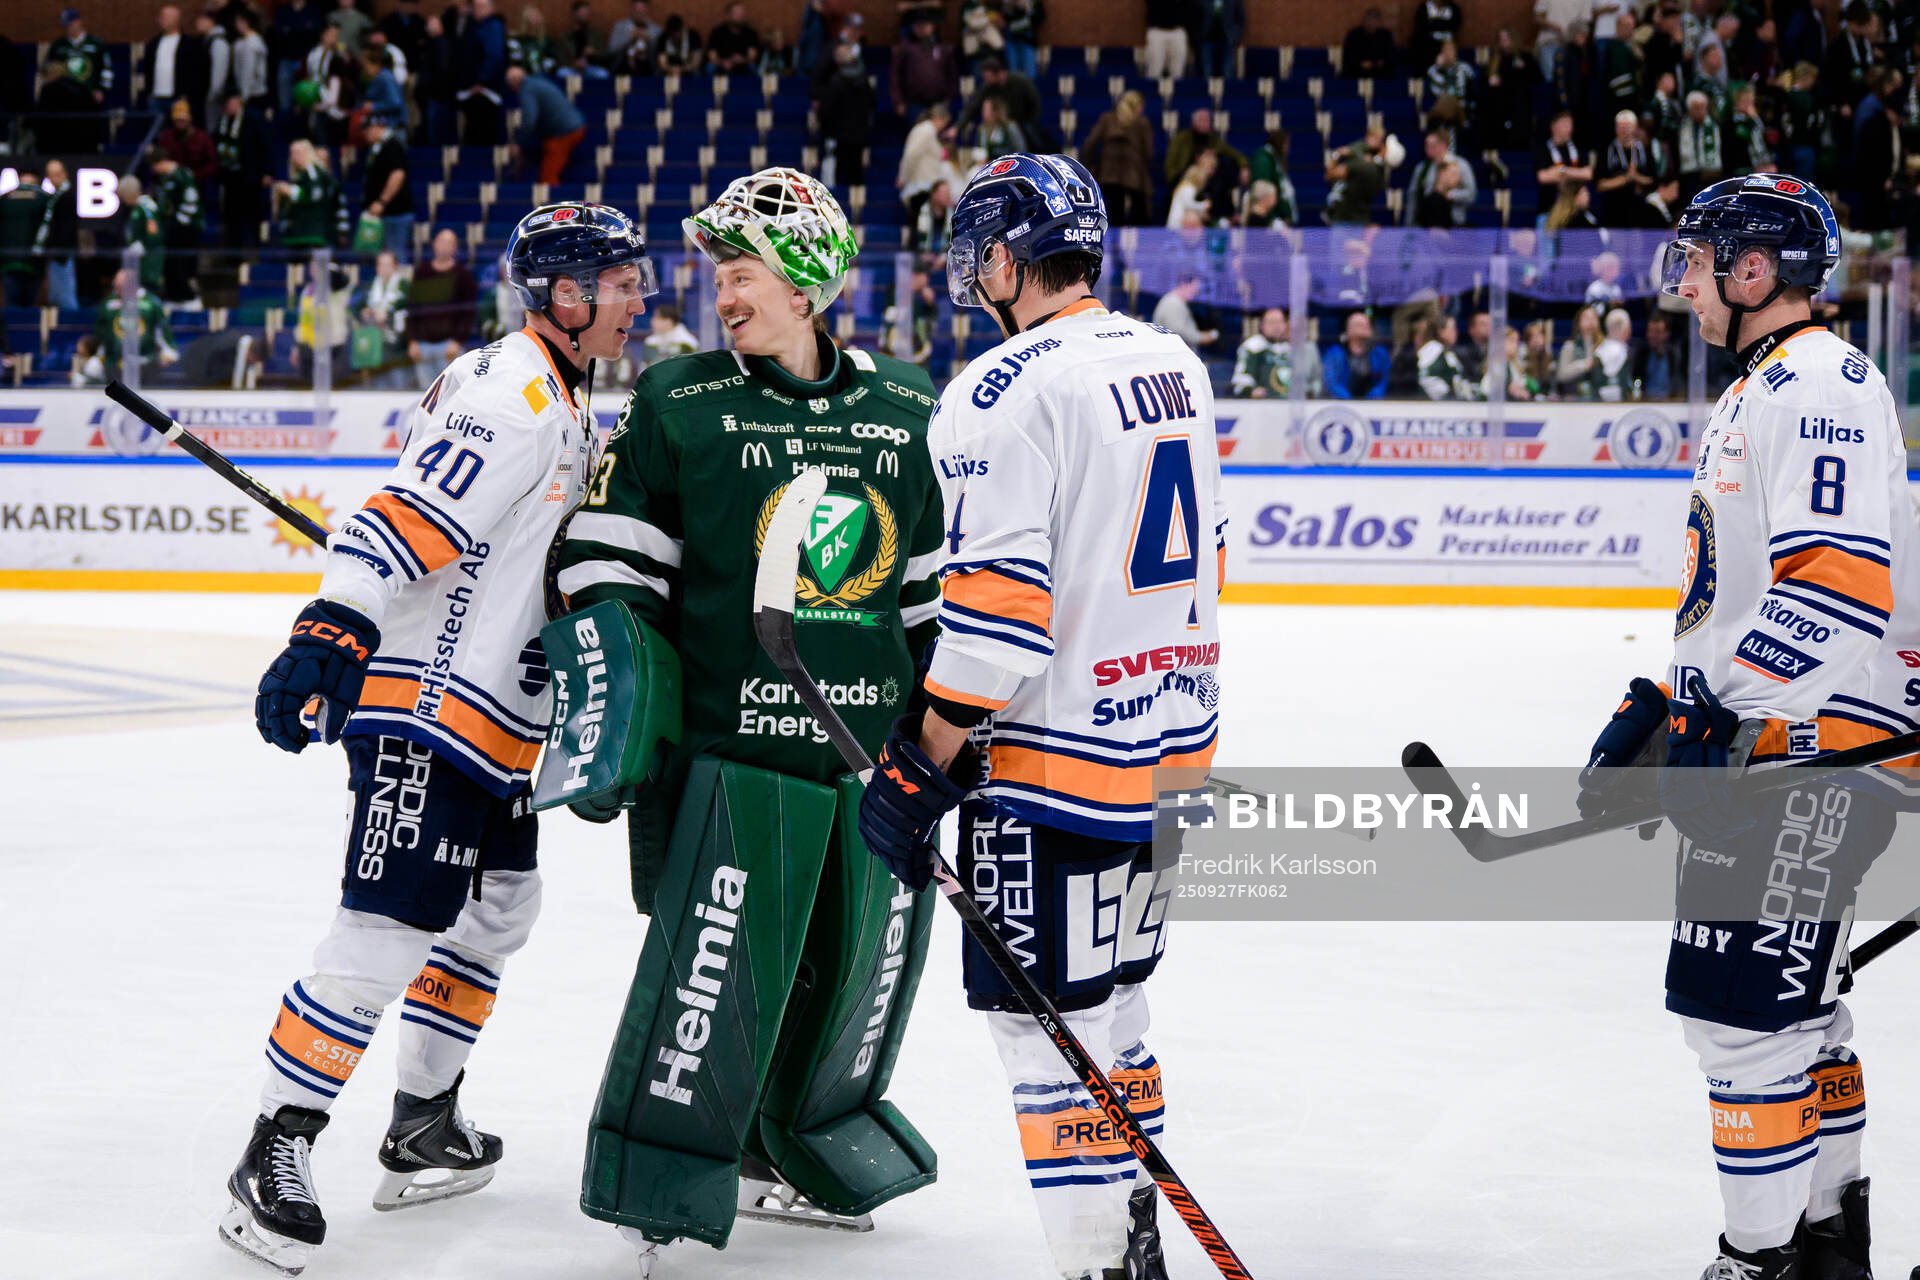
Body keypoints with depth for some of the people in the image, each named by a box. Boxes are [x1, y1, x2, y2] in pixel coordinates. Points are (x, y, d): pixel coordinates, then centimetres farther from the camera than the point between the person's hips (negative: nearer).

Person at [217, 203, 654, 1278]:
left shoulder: (562, 404, 16)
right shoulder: (511, 397, -17)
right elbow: (406, 518, -27)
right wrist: (328, 635, -36)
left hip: (493, 711, 11)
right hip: (423, 704, -11)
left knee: (501, 906, 19)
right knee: (388, 932, -13)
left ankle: (424, 1127, 29)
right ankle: (273, 1155, -7)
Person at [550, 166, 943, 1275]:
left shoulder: (908, 412, 8)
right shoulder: (678, 404, 0)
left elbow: (942, 582, 15)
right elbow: (609, 565, 1)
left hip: (878, 752, 4)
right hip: (730, 740, -4)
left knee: (865, 960, 11)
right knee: (717, 965, -10)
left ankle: (800, 1143, 33)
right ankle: (662, 1190, 3)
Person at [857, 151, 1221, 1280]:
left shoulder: (1012, 387, -15)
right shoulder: (1176, 368, 12)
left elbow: (1000, 596, -22)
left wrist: (921, 761, -17)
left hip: (1059, 756, -9)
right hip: (1174, 745, 9)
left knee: (1045, 1018, -3)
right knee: (1109, 1003, 20)